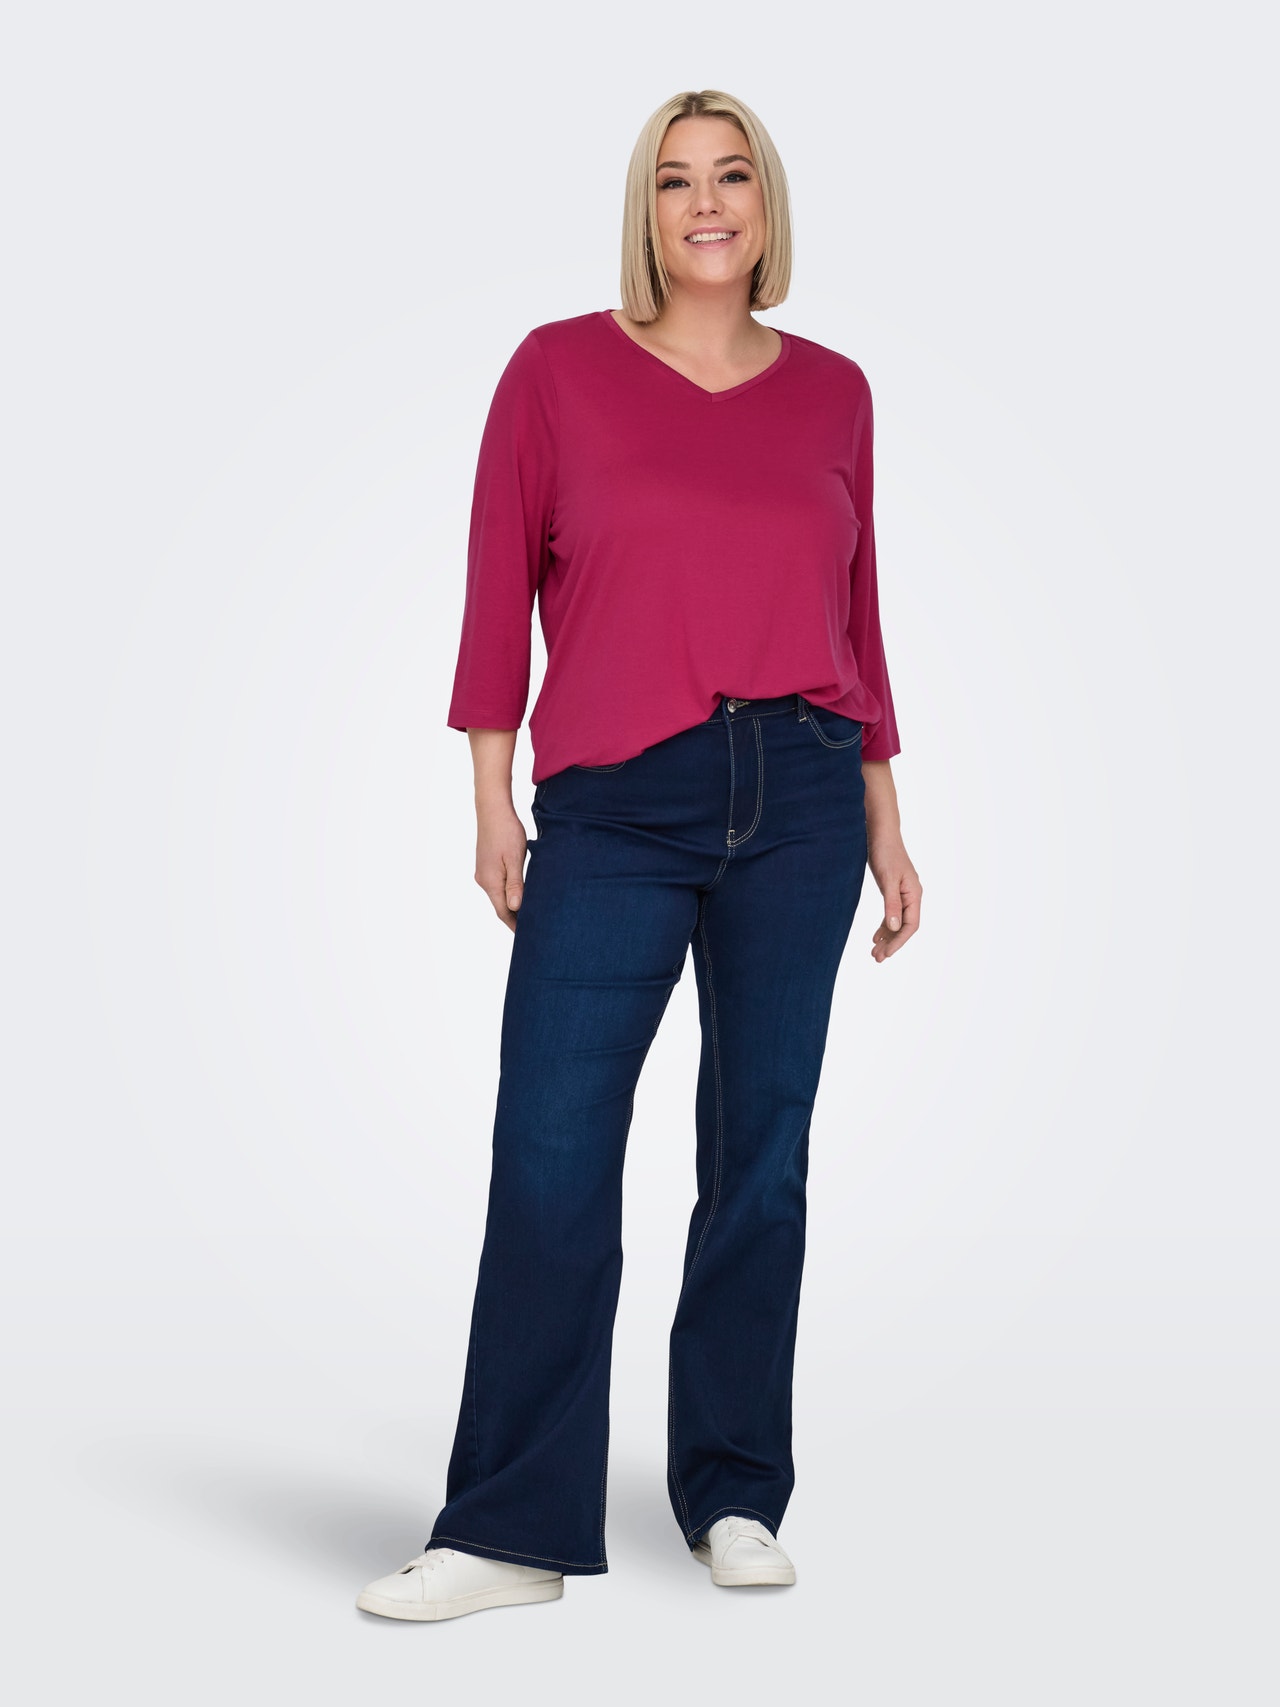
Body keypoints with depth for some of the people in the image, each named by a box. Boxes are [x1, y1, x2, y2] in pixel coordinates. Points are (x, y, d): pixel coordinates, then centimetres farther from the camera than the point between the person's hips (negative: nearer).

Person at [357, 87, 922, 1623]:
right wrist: (491, 799, -2)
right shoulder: (558, 370, 4)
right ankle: (511, 1531, 4)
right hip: (613, 809, -2)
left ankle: (734, 1498, 20)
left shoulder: (831, 391, 10)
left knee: (762, 1151, 7)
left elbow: (855, 616, 15)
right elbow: (501, 588, 3)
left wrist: (884, 818, 13)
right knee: (549, 1160, -6)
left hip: (800, 800, 2)